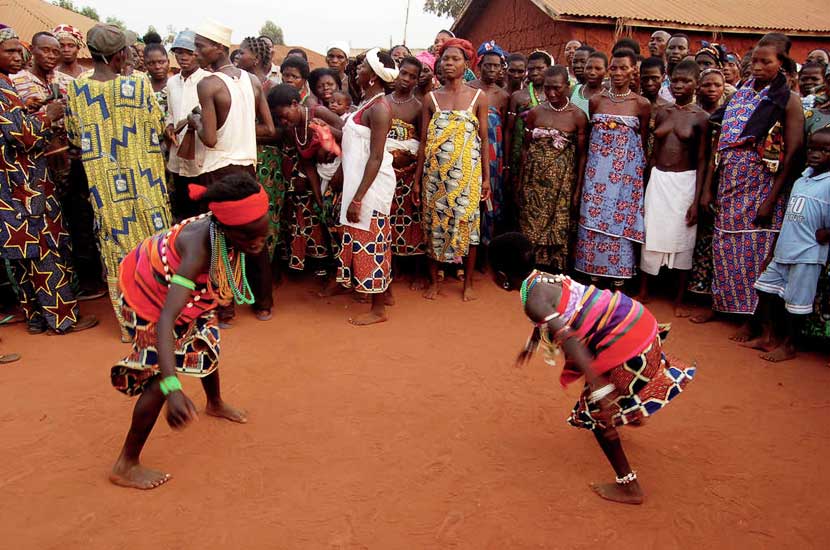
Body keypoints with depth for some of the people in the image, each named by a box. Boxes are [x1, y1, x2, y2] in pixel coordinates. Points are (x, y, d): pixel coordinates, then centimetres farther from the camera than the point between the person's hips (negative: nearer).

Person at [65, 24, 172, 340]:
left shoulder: (76, 90, -2)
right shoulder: (138, 85, -9)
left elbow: (75, 138, 8)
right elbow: (158, 128, 1)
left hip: (104, 186, 2)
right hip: (143, 181, -2)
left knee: (117, 250, 9)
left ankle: (128, 324, 17)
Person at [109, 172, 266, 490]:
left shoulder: (226, 229, -24)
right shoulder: (200, 249, -45)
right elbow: (165, 320, -53)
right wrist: (173, 389, -62)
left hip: (174, 283, 8)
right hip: (147, 291, -8)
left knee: (206, 342, 24)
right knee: (161, 373, -13)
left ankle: (215, 404, 53)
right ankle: (126, 465, 4)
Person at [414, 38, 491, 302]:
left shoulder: (478, 97, 3)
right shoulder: (431, 98, 5)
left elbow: (484, 140, 3)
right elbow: (424, 141, 6)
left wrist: (486, 177, 0)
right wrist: (417, 178, 3)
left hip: (467, 173, -1)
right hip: (436, 172, 1)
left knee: (467, 223, 2)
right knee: (434, 223, 5)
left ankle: (468, 282, 16)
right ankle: (434, 280, 19)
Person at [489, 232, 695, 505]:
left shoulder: (532, 301, -19)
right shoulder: (542, 277, 10)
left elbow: (569, 341, -31)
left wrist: (599, 390, -35)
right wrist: (531, 343, 46)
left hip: (626, 346, -9)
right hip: (638, 320, 9)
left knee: (595, 411, 8)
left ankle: (629, 487, 16)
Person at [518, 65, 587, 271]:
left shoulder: (578, 116, -2)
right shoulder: (535, 112, 5)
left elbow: (581, 155, -1)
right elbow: (526, 147, 9)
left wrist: (578, 189, -4)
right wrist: (520, 180, 4)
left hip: (562, 181, -2)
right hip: (534, 178, 2)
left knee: (559, 228, 1)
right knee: (531, 225, 4)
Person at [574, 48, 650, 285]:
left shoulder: (642, 104, 0)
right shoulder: (596, 100, 5)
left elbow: (643, 141, 6)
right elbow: (590, 135, 11)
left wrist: (640, 168, 1)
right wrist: (588, 165, 4)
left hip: (625, 170, -2)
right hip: (597, 169, 2)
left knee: (620, 220, 1)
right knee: (593, 218, 3)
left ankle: (618, 275, 14)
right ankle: (593, 272, 16)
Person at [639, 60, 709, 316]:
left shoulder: (701, 117, -5)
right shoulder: (662, 112, 6)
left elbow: (702, 161, -6)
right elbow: (654, 153, 10)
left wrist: (696, 201, -10)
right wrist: (647, 183, 7)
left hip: (685, 182, -3)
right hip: (657, 180, 3)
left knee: (682, 239, 6)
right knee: (651, 234, 8)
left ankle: (679, 299, 18)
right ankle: (643, 291, 24)